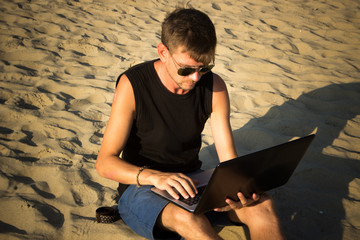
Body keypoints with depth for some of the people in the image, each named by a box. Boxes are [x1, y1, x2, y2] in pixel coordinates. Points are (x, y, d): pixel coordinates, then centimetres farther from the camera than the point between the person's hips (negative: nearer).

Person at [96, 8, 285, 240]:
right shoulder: (133, 84, -18)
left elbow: (229, 158, -6)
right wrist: (155, 177, -35)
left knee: (263, 205, -22)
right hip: (140, 186, -4)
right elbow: (105, 162, -17)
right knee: (189, 219, -39)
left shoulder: (214, 86, -6)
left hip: (192, 181, 4)